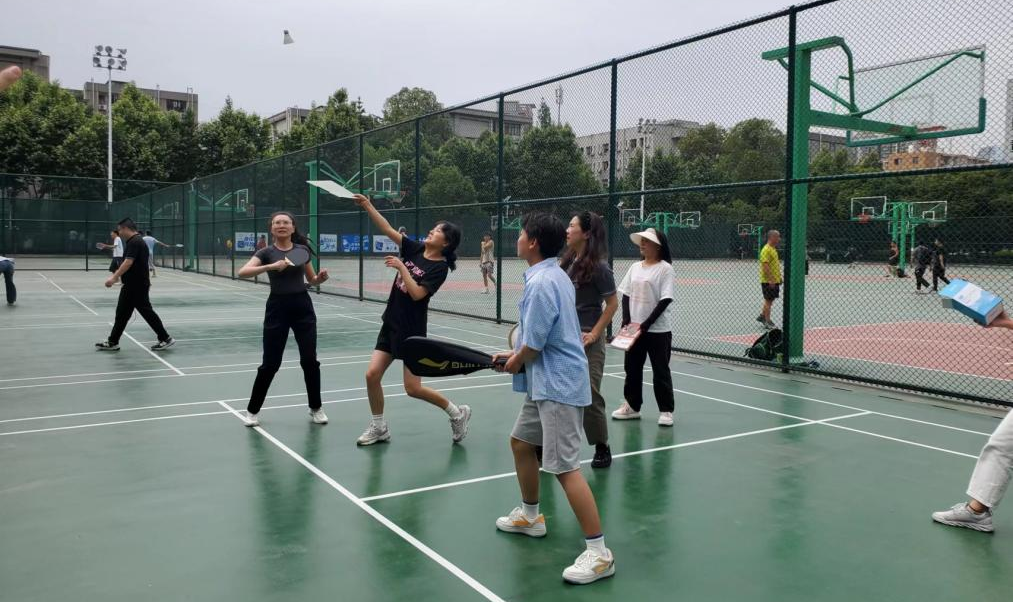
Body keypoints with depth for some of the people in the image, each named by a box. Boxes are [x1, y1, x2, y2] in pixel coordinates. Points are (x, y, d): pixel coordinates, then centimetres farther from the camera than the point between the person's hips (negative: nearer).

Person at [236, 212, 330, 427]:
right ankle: (253, 410, 18)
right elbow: (242, 272, -19)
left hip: (302, 306, 2)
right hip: (277, 307, -2)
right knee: (270, 363, 0)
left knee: (310, 360, 2)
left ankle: (316, 408, 19)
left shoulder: (303, 250, 5)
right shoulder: (267, 252, -3)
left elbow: (312, 280, 15)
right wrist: (271, 266, -30)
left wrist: (321, 277, -8)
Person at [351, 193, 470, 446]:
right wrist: (368, 206, -7)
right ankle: (378, 428, 18)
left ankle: (457, 413, 17)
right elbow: (388, 230, 1)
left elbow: (417, 294, -23)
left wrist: (401, 267, -21)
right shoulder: (415, 249, 5)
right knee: (372, 375, 0)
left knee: (413, 389, -4)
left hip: (412, 331, -6)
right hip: (391, 324, 7)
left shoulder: (440, 267, -13)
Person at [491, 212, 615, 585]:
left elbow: (532, 346, -20)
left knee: (565, 467, -9)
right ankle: (530, 516, 39)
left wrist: (515, 363, 0)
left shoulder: (541, 283, -21)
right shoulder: (554, 275, 11)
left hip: (558, 386, -11)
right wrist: (515, 354, 14)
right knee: (520, 442, 22)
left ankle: (599, 553, -2)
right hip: (546, 383, 11)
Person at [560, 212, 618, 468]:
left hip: (586, 339, -7)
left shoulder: (598, 267, -13)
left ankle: (602, 448, 18)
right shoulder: (567, 262, 7)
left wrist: (594, 333, -13)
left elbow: (612, 304, -9)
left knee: (589, 394, -1)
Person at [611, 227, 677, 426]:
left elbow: (666, 300, -15)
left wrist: (646, 324, -19)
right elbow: (626, 295, 10)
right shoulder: (635, 267, 8)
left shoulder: (665, 269, -9)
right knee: (632, 368, 12)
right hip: (634, 328, 6)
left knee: (660, 371, 2)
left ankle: (666, 410, 13)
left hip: (658, 330, -6)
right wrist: (627, 320, -4)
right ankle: (632, 406, 25)